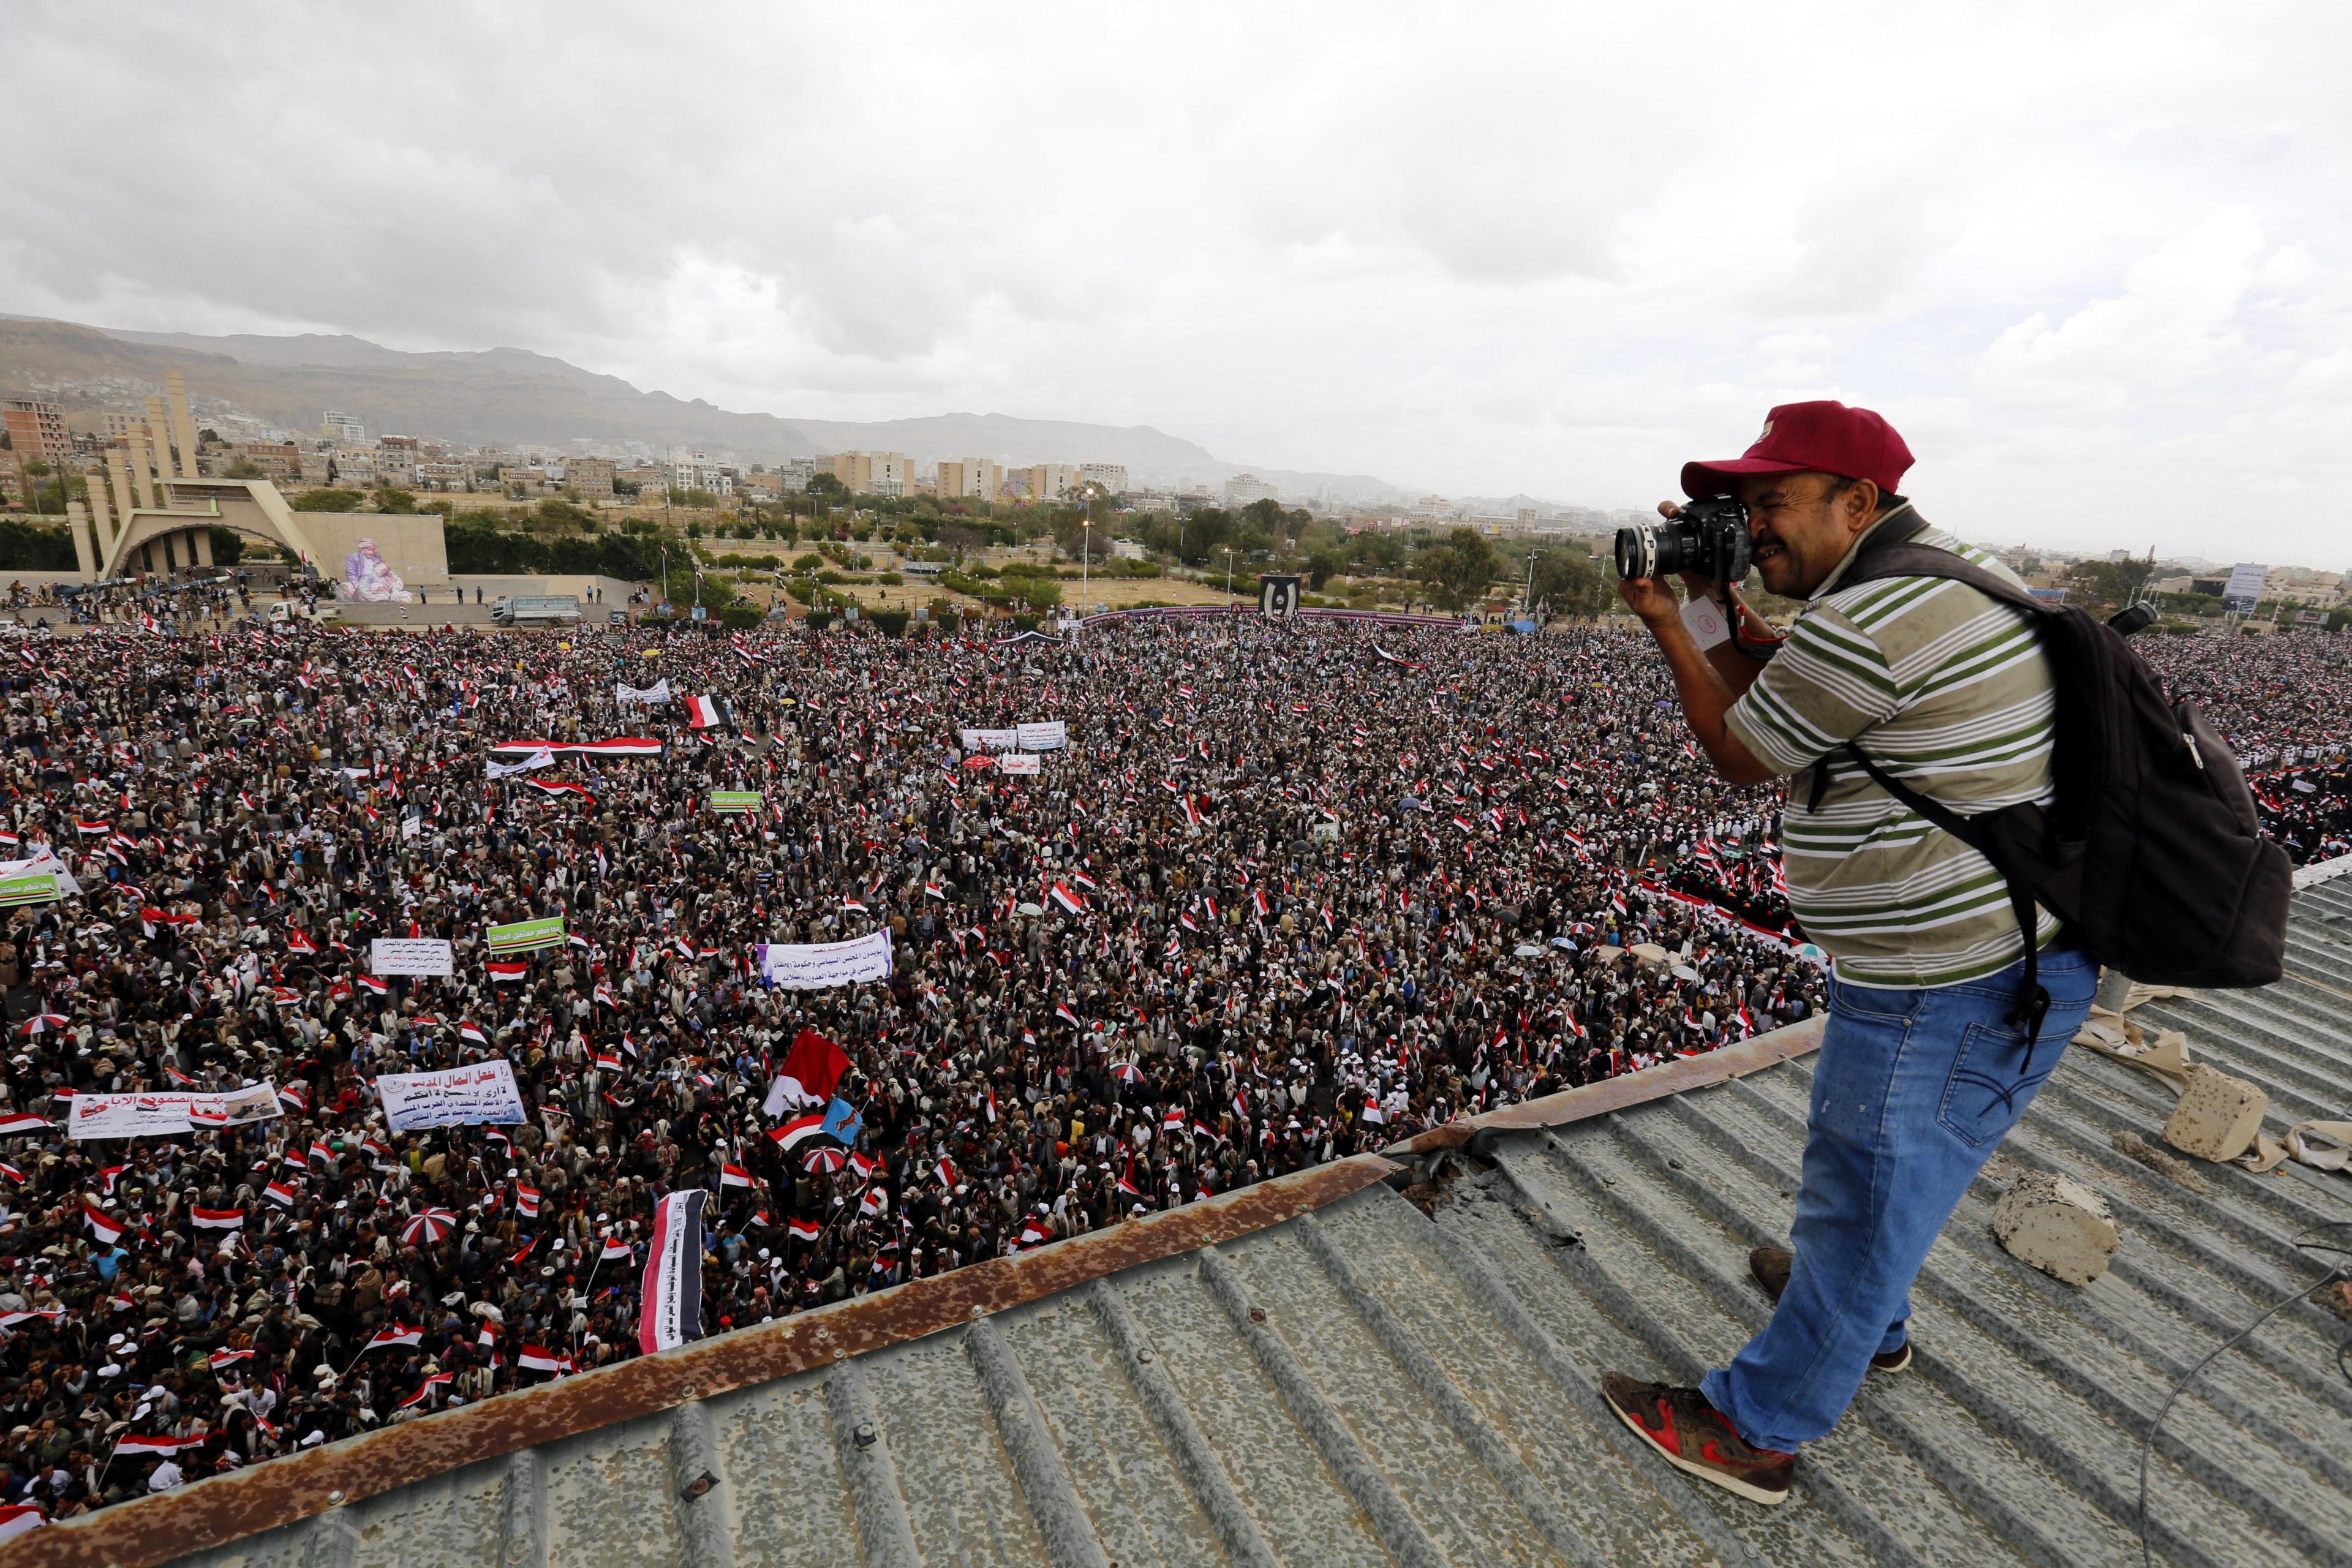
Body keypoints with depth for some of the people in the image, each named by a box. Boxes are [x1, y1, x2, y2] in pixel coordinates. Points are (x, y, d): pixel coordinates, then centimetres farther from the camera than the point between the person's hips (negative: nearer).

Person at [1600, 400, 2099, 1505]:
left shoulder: (1860, 622, -25)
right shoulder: (1947, 571, 9)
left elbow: (1740, 757, -10)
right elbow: (1783, 708, 16)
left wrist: (1668, 628, -2)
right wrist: (1717, 605, 6)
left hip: (1949, 994, -10)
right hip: (2008, 956, 10)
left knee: (1865, 1195, 6)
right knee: (1865, 1161, 29)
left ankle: (1753, 1432, 25)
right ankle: (1873, 1322, 54)